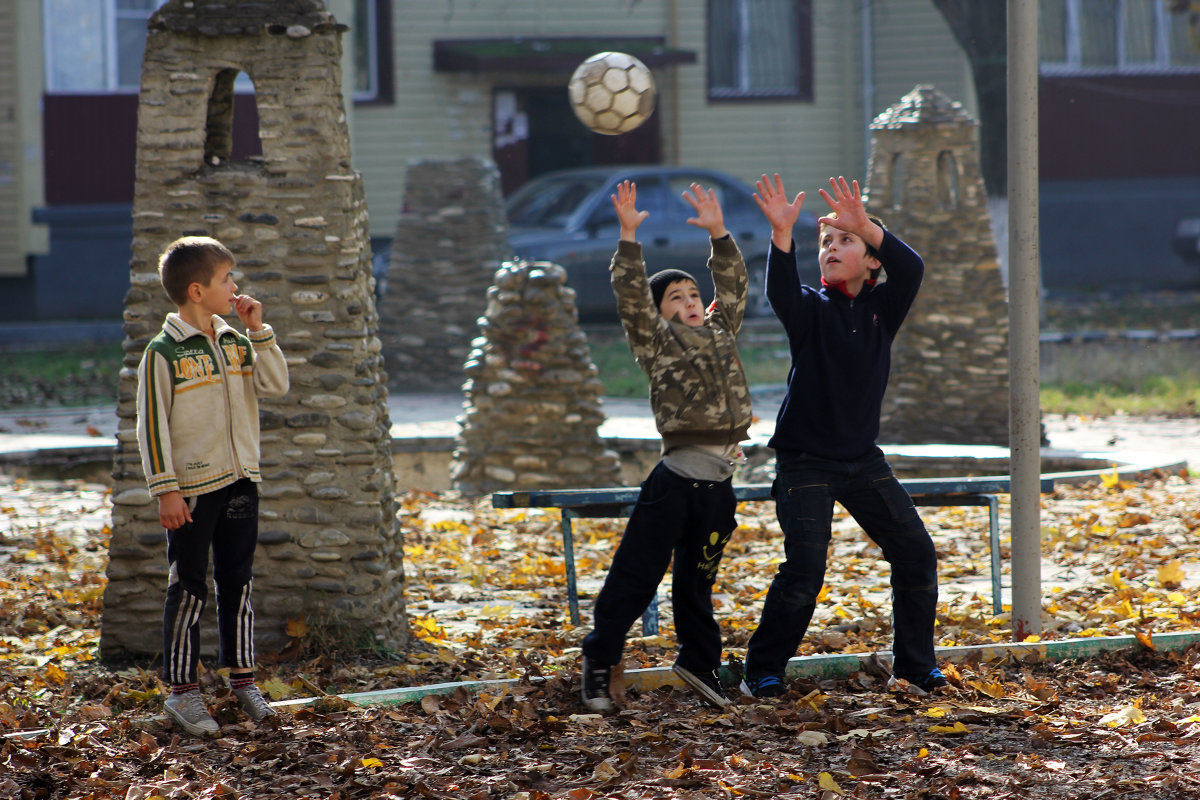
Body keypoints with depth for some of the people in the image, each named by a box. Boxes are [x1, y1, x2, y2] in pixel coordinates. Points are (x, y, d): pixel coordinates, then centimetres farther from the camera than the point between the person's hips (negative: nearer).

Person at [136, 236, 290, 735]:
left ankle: (242, 677, 20)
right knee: (188, 591, -1)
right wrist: (165, 491, -14)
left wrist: (259, 332, -7)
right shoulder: (164, 352, -10)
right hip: (192, 488, -6)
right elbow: (152, 425, -10)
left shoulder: (235, 343, 8)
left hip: (239, 483, 6)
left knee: (237, 584, 11)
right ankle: (182, 691, 6)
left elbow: (275, 387, -2)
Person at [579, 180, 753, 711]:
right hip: (675, 479, -5)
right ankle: (599, 662, 5)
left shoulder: (720, 332, 17)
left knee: (697, 580, 17)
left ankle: (699, 661, 27)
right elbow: (630, 293, -10)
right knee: (635, 576, -3)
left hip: (718, 484, 5)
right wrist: (628, 237, -17)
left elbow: (734, 285, 15)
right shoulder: (656, 340, 2)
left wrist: (718, 234, 7)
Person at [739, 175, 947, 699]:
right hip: (806, 462, -4)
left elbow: (911, 269, -17)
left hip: (864, 460, 4)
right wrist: (782, 232, -44)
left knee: (916, 555, 5)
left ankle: (913, 668, 20)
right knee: (805, 568, -16)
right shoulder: (811, 308, -4)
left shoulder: (882, 308, 3)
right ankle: (762, 672, -4)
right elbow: (780, 290, -28)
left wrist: (866, 226, -33)